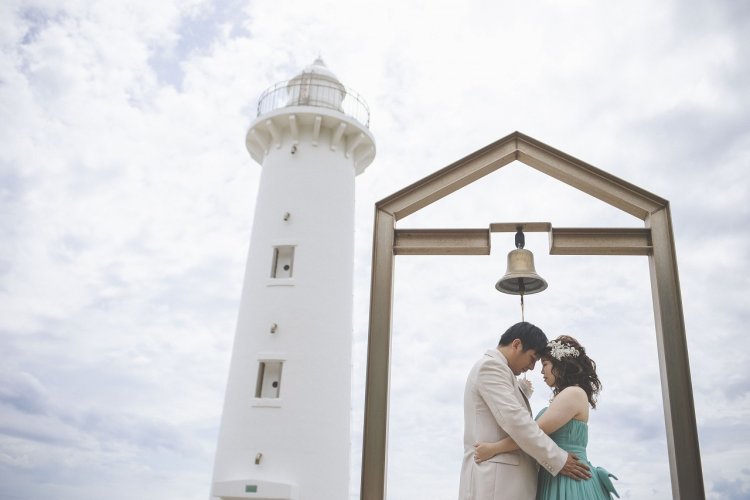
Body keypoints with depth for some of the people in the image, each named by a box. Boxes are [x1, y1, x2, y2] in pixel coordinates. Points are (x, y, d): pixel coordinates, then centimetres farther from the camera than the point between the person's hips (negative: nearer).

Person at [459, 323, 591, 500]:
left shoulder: (493, 368, 22)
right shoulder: (491, 366, -10)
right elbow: (515, 421, -18)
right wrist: (558, 460, -13)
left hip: (504, 476, 10)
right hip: (495, 478, -10)